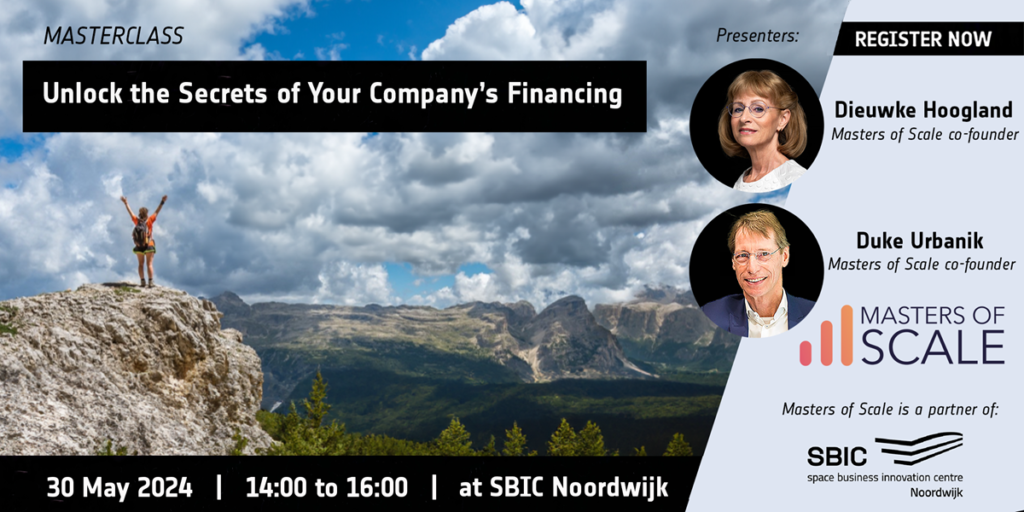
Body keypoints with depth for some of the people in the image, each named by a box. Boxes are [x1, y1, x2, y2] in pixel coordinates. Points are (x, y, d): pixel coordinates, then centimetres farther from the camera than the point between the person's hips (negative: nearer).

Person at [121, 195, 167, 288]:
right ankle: (150, 282, -6)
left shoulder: (137, 221, -7)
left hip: (139, 246, 2)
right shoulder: (149, 220, -14)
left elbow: (130, 212, 3)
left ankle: (142, 281, 5)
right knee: (149, 264, 0)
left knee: (141, 264, 11)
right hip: (149, 245, -2)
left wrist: (126, 203, 13)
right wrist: (162, 202, -8)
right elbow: (157, 212, -12)